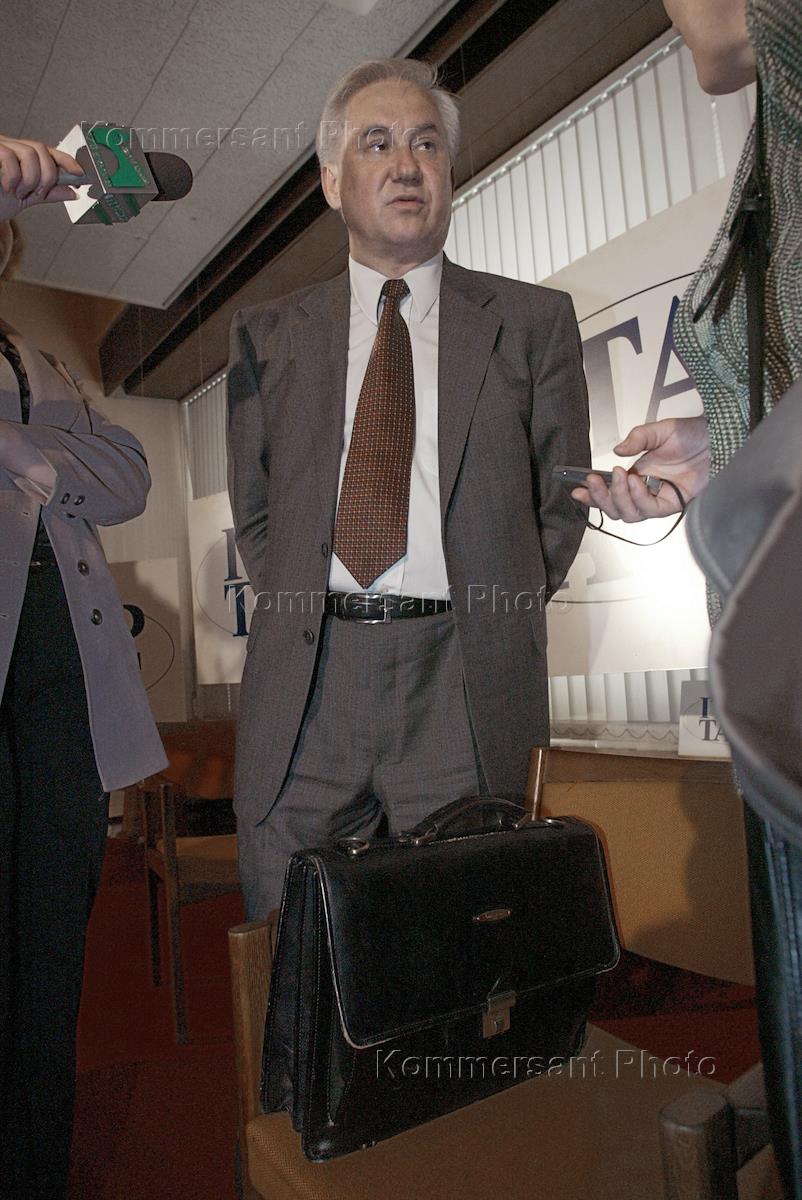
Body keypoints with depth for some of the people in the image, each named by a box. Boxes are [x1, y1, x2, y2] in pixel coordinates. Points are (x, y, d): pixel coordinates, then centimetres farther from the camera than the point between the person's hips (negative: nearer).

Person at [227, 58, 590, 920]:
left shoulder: (533, 321, 9)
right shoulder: (267, 334, 13)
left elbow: (560, 498, 9)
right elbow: (252, 509, 16)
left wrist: (493, 625, 2)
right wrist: (307, 613, 5)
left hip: (466, 690, -1)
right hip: (303, 684, 2)